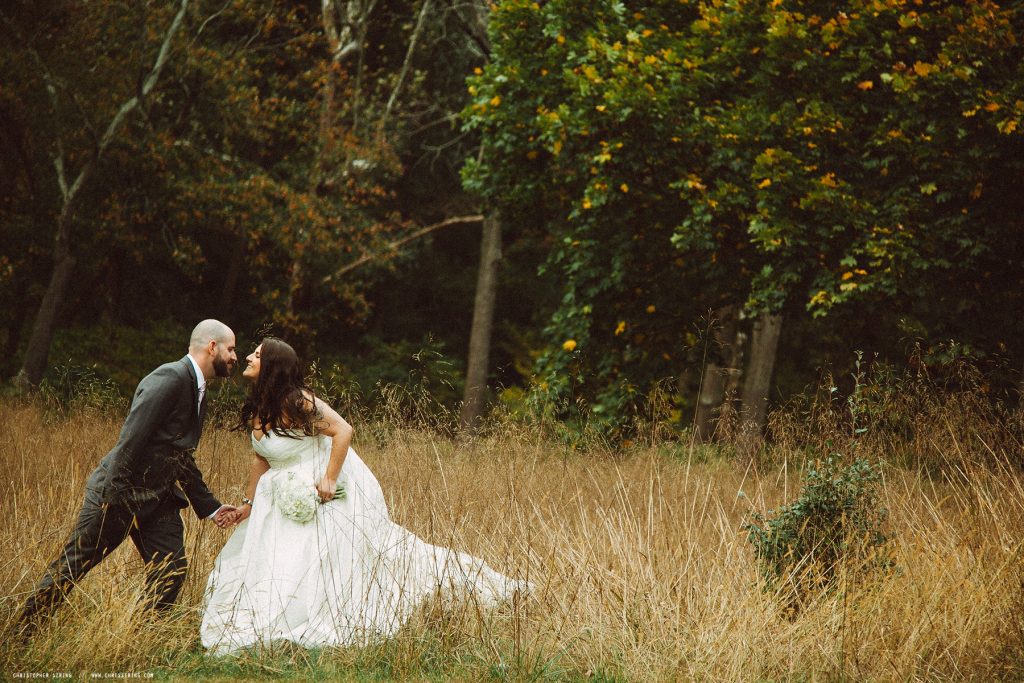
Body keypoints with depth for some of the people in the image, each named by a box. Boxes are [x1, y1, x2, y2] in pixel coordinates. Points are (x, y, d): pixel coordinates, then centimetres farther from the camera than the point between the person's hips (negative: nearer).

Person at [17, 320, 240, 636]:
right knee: (71, 566, 2)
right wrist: (115, 496, -26)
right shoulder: (168, 379, -18)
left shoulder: (197, 390, 12)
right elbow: (131, 439, -24)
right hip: (119, 493, -8)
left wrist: (209, 506, 18)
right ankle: (24, 631, 16)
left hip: (159, 498, 9)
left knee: (170, 573, -1)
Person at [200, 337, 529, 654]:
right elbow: (261, 460, 11)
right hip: (289, 495, 9)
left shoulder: (296, 402, -22)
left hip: (326, 489, -9)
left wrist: (329, 480, -28)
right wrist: (248, 503, 7)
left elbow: (343, 430, -25)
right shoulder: (255, 411, 3)